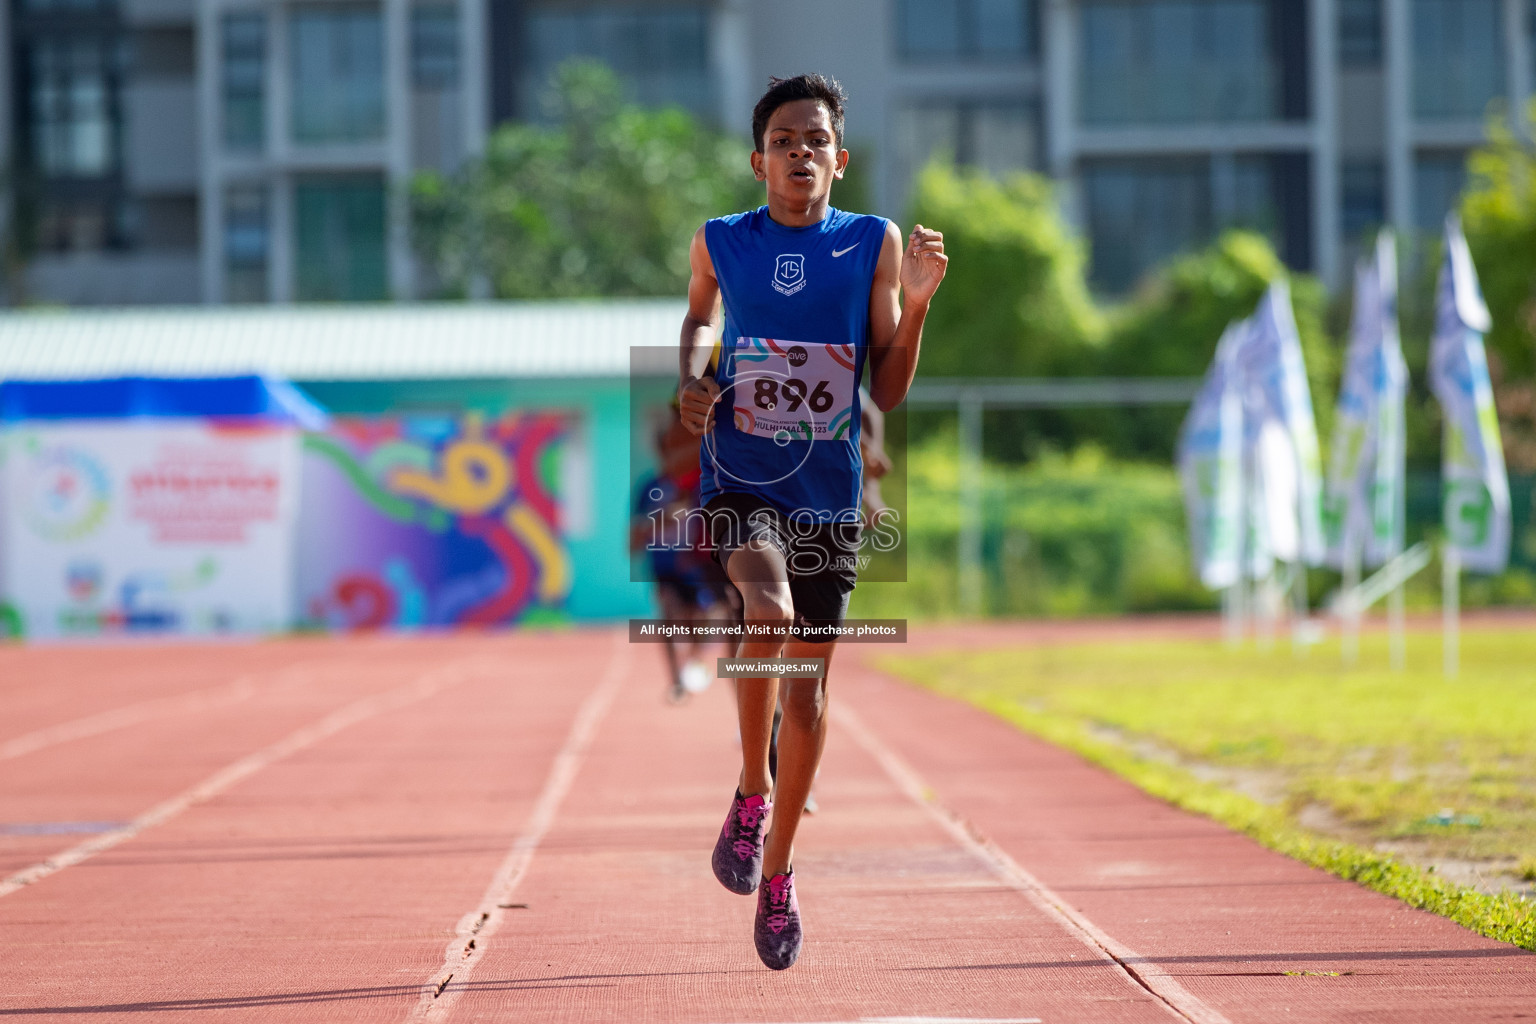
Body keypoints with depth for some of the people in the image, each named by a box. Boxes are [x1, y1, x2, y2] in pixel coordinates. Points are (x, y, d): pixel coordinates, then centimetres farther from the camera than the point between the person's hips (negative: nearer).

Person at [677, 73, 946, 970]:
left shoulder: (875, 244, 0)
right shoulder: (721, 243, 1)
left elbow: (890, 393, 2)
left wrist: (916, 301, -12)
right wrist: (693, 379, 4)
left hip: (829, 493, 2)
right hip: (738, 480, -1)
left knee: (807, 694, 8)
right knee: (771, 610, -31)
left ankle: (777, 872, 28)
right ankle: (753, 790, -7)